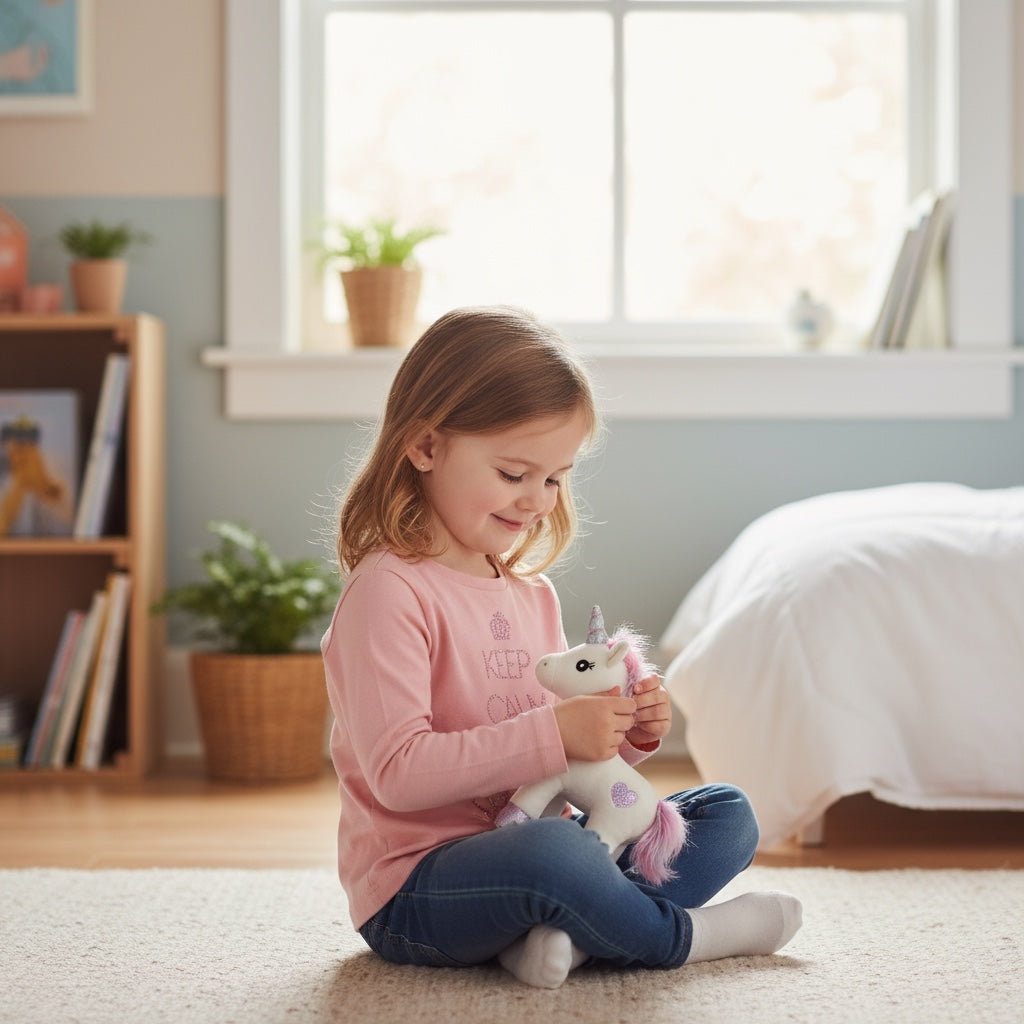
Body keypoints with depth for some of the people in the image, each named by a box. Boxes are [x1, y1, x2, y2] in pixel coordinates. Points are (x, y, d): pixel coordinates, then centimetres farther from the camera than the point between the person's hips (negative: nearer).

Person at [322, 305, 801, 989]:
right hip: (415, 892, -9)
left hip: (531, 841, 9)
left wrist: (628, 735, -3)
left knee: (729, 816, 3)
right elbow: (397, 772, -24)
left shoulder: (533, 593, 13)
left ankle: (563, 936, -20)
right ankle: (682, 936, -8)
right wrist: (554, 732, -28)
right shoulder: (387, 592, -15)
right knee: (551, 851, -39)